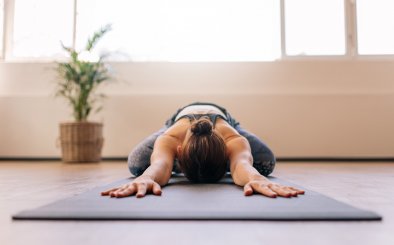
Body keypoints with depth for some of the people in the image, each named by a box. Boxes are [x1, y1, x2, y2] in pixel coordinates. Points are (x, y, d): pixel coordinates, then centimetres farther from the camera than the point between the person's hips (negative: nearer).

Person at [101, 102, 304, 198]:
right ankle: (177, 165, 19)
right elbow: (161, 162, -66)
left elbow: (242, 162, -67)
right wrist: (147, 178, -89)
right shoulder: (169, 139, -46)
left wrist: (255, 178, -90)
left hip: (223, 118, 1)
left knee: (266, 165, -18)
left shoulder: (235, 140, -47)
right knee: (136, 166, -19)